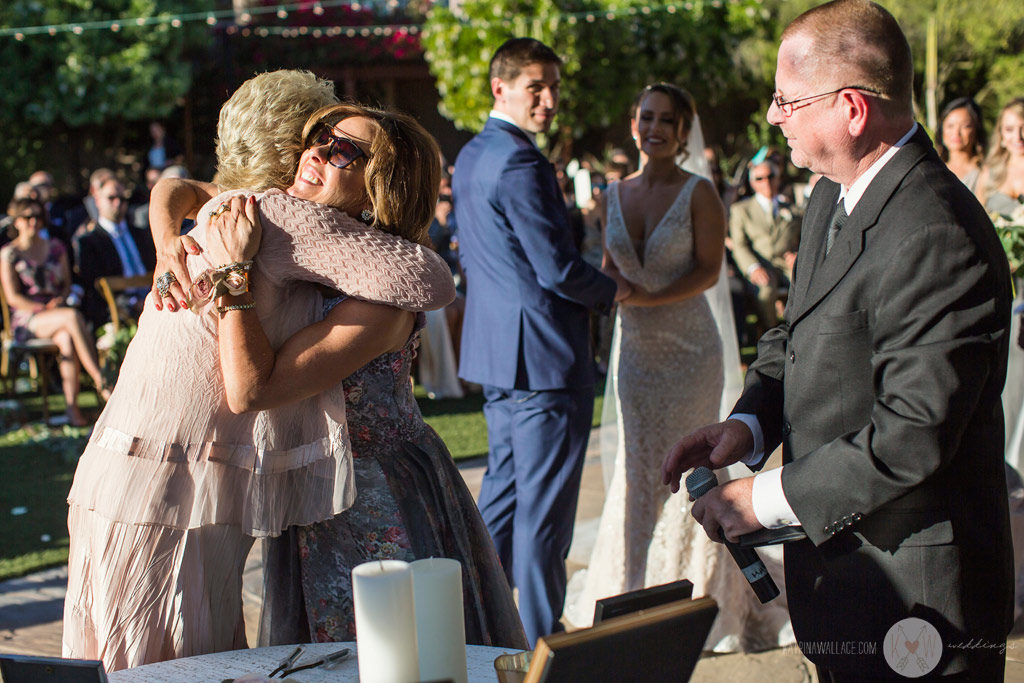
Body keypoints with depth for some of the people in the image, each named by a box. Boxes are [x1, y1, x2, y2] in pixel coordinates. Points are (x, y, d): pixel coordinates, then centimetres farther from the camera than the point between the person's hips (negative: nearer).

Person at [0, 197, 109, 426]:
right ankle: (100, 382, -38)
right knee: (72, 316, -35)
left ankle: (72, 408, -40)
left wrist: (61, 298, -6)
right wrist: (45, 310, -15)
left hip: (57, 310, 3)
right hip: (26, 319, -3)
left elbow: (67, 283, 18)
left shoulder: (56, 248, 17)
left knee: (67, 339, -35)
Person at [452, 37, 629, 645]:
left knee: (503, 494, 19)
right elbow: (558, 269, -20)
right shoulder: (520, 163, -18)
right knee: (544, 510, -2)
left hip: (496, 351, 10)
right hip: (544, 355, -10)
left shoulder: (471, 157, 13)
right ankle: (542, 644, 5)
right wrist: (613, 290, -3)